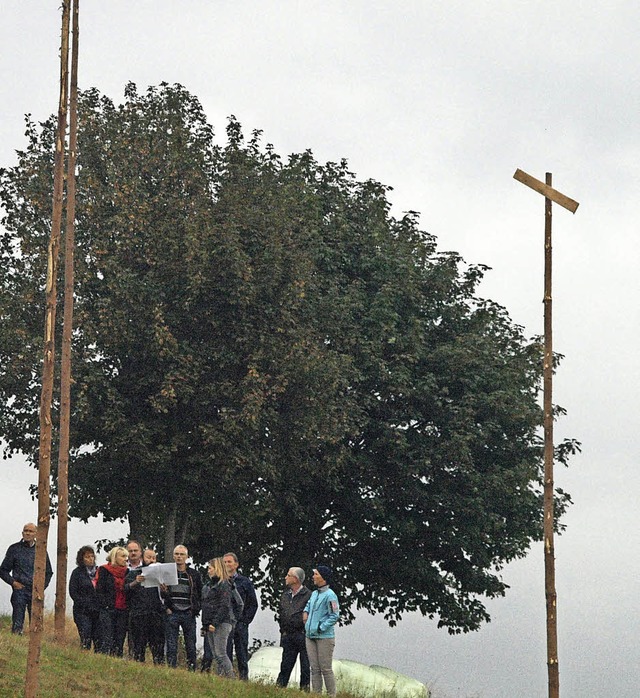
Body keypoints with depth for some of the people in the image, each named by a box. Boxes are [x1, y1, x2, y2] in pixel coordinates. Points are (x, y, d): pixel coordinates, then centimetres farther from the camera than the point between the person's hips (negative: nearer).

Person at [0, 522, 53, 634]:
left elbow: (48, 572, 20)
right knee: (17, 624, -7)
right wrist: (13, 582, -6)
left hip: (36, 591, 2)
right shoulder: (14, 549, 6)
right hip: (20, 590, -2)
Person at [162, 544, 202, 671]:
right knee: (171, 646, -2)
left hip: (189, 614, 1)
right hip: (172, 613, -1)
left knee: (191, 646, 0)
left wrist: (195, 610, 3)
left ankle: (192, 671, 3)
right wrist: (166, 608, -7)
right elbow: (159, 594, 9)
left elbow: (200, 595, 14)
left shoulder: (194, 575, 9)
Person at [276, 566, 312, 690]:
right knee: (285, 665, 7)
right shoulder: (285, 595, 14)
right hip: (288, 636, 6)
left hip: (302, 635, -6)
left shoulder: (308, 595, -9)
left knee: (305, 667, 0)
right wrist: (283, 630, 17)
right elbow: (280, 613, 24)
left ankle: (305, 688, 5)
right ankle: (279, 687, 9)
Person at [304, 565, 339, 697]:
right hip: (310, 636, 8)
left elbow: (334, 616, -15)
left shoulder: (329, 595, -12)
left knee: (326, 669, -5)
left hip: (324, 637, -8)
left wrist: (321, 628, -15)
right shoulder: (314, 593, 13)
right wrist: (305, 611, 16)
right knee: (314, 669, 8)